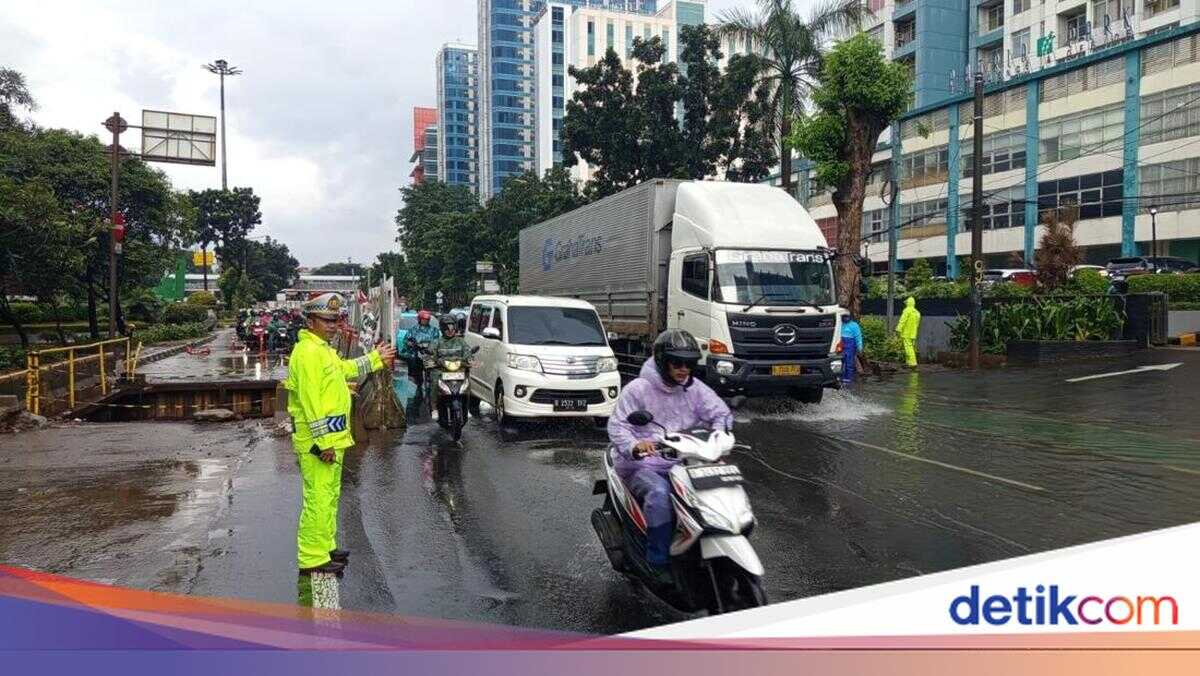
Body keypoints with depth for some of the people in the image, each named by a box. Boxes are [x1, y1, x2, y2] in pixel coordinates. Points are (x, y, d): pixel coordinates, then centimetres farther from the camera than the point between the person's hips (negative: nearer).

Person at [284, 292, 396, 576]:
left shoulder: (324, 349, 15)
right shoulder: (308, 352, -18)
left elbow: (347, 369, 35)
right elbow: (311, 402, -23)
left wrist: (377, 358, 36)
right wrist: (323, 441, -24)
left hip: (331, 438, 11)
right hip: (318, 440, -11)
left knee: (330, 495, 20)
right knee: (318, 499, -7)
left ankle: (325, 547, 32)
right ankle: (312, 559, 0)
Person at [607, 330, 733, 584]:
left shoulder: (695, 388, 9)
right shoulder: (638, 389, -4)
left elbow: (721, 413, 7)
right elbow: (617, 425, -9)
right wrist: (634, 445, -30)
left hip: (682, 464, 4)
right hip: (643, 465, -4)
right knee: (659, 493, -35)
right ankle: (659, 561, -21)